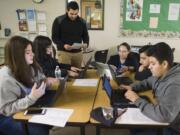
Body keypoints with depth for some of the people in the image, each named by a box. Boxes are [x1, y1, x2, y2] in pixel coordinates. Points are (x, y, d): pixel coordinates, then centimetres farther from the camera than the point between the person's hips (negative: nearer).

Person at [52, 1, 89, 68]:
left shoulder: (82, 22, 6)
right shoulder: (58, 20, -4)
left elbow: (85, 35, 13)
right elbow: (54, 37, -5)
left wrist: (86, 44, -9)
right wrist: (63, 45, -22)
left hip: (78, 52, 3)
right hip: (64, 52, -3)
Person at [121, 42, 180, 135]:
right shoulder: (160, 74, -4)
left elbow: (162, 115, -40)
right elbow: (147, 82, 17)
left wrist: (137, 100, -28)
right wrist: (132, 87, -2)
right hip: (161, 121, 7)